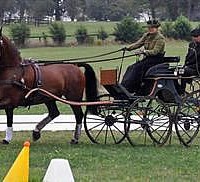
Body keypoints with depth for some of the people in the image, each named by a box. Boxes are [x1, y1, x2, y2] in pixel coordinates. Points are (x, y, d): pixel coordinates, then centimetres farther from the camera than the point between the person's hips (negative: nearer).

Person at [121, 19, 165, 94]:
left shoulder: (160, 38, -11)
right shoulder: (146, 35, 13)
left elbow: (155, 51, -20)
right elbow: (138, 43, 7)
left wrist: (144, 52, -33)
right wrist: (128, 48, -9)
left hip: (156, 59, -8)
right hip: (147, 58, 8)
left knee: (137, 68, -25)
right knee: (130, 68, -9)